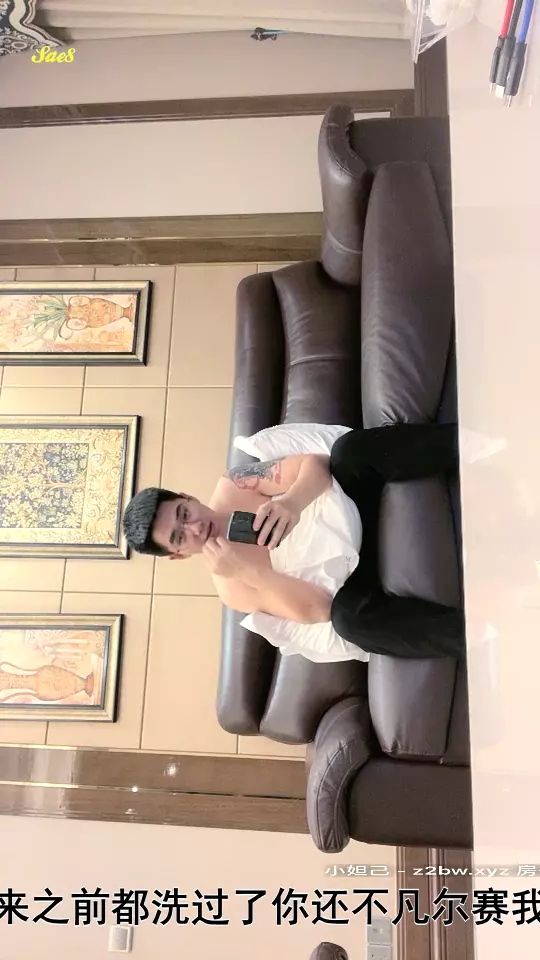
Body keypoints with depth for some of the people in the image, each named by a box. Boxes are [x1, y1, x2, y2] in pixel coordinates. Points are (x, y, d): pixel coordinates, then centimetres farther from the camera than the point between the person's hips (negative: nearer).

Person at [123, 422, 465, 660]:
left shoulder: (231, 487, -5)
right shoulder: (232, 589, -10)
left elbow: (316, 464, -14)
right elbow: (319, 610, -22)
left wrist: (292, 502, -38)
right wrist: (246, 570, -34)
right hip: (354, 574, -2)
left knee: (350, 448, -30)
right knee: (349, 618, -39)